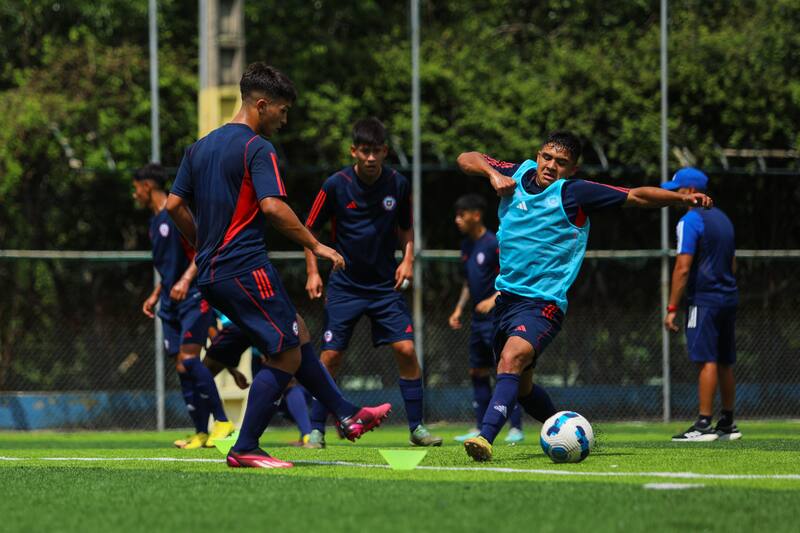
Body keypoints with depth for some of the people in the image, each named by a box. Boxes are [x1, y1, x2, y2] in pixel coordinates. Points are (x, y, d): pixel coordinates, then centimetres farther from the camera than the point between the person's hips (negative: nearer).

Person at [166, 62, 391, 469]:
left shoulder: (200, 147, 15)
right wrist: (315, 246, -14)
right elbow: (272, 206, -22)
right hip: (246, 269, -10)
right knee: (287, 356, -4)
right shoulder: (257, 149, -10)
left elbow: (174, 205, 14)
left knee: (298, 335, 19)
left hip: (212, 274, 10)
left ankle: (347, 415, 23)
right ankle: (245, 449, -6)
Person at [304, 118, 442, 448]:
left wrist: (408, 260, -4)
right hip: (345, 285, -1)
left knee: (406, 350, -9)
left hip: (386, 284, 1)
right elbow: (310, 231, 1)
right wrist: (313, 272, -8)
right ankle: (316, 431, 5)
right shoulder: (336, 185, -10)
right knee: (331, 356, -6)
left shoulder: (398, 185, -4)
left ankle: (417, 428, 1)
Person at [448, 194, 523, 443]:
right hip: (477, 319, 9)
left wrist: (494, 299, -25)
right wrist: (459, 309, 15)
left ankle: (516, 428, -7)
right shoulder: (467, 246, 13)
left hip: (497, 319, -9)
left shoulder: (494, 244, -13)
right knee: (478, 372, 9)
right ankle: (480, 428, 14)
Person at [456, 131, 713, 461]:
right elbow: (466, 159, 16)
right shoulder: (519, 174, 5)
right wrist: (492, 173, -5)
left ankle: (486, 438, -43)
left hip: (544, 302, -7)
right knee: (521, 387, 17)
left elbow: (637, 196, -9)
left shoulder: (574, 193, -9)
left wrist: (682, 197, -21)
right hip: (506, 295, 7)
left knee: (511, 358, -32)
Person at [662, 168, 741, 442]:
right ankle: (727, 424, 17)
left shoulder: (690, 221, -10)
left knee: (706, 361, -12)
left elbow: (683, 268, -16)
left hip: (703, 300, -9)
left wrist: (671, 308, -15)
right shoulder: (723, 218, 18)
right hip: (728, 298, 9)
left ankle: (703, 425, -15)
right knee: (724, 363, 13)